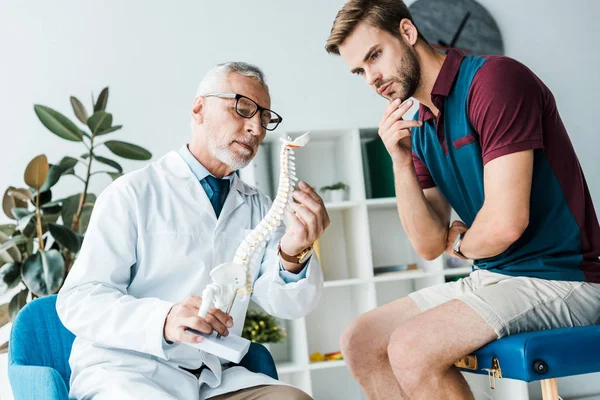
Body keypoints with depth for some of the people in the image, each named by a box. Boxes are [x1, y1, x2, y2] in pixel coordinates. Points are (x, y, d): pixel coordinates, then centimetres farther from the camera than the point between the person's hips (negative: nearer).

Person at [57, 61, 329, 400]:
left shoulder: (258, 208, 10)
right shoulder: (133, 194, -4)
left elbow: (288, 304, 0)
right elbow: (78, 299, -10)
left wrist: (293, 255, -22)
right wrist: (162, 321, -29)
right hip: (125, 370, -4)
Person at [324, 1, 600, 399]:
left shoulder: (494, 80, -16)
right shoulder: (420, 129, 10)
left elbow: (506, 223, -23)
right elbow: (430, 245, 7)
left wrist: (461, 242, -1)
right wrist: (401, 162, -5)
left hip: (558, 277, -9)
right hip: (491, 278, 9)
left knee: (411, 348, -26)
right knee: (359, 341, 5)